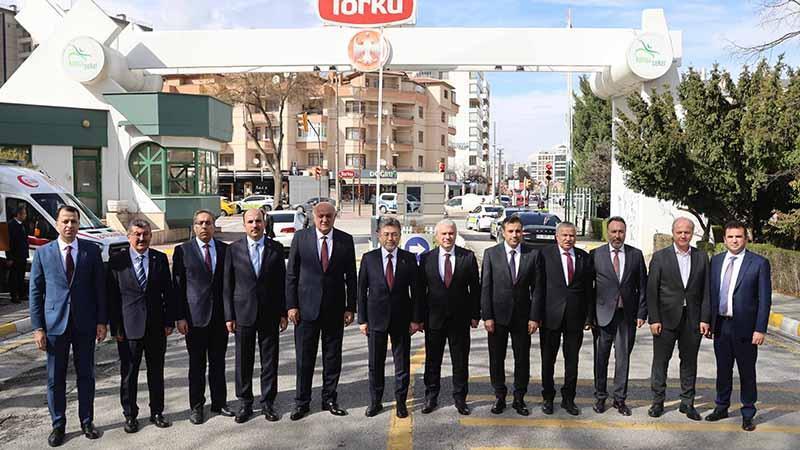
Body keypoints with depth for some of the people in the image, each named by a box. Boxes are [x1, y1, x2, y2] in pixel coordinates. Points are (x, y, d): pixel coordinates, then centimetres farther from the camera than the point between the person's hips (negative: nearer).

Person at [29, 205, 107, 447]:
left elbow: (100, 288, 1)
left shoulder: (92, 251, 0)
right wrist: (38, 327, -3)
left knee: (86, 375, 10)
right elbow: (36, 292, 2)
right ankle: (58, 425, 24)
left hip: (85, 324, 0)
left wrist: (101, 321, -2)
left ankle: (87, 422, 24)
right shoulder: (43, 253, 1)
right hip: (55, 325, 0)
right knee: (55, 379, 9)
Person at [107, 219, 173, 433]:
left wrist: (169, 321, 0)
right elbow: (111, 296, -3)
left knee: (156, 372, 12)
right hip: (128, 327, -2)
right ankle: (130, 415, 22)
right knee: (128, 374, 7)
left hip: (156, 327, 2)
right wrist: (115, 327, -7)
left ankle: (157, 412, 26)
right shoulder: (116, 261, -2)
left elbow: (168, 292, 5)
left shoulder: (160, 259, 3)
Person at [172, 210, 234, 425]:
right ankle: (196, 406, 19)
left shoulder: (225, 249, 5)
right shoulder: (182, 251, -1)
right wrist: (180, 317, -7)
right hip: (195, 317, -2)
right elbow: (177, 286, -2)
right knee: (197, 364, 6)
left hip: (220, 316, 2)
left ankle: (219, 403, 24)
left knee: (218, 362, 12)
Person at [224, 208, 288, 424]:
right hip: (243, 313, 0)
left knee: (270, 360, 7)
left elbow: (282, 282, 5)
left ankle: (268, 403, 20)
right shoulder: (234, 249, 2)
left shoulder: (276, 248, 3)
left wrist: (283, 312, 1)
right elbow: (227, 285, 3)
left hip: (270, 314, 1)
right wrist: (229, 316, -2)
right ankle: (245, 404, 21)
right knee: (243, 361, 7)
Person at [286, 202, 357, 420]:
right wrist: (291, 305, -5)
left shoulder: (346, 240, 1)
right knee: (304, 357, 6)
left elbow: (351, 276, 4)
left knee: (333, 357, 10)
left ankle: (329, 399, 26)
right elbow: (291, 274, 1)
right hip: (307, 306, -1)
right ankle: (302, 402, 20)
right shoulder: (300, 237, -1)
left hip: (335, 308, 1)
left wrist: (351, 307, 1)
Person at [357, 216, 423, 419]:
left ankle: (401, 402, 23)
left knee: (402, 363, 9)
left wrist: (416, 319, -3)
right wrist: (362, 320, -2)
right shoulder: (368, 258, 0)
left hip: (402, 319, 0)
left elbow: (416, 291, 1)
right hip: (376, 318, 0)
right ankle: (375, 402, 24)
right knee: (375, 364, 10)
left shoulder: (409, 259, 0)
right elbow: (362, 290, 1)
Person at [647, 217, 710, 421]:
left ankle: (687, 403, 23)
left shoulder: (701, 257, 6)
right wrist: (654, 319, -9)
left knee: (689, 362, 10)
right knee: (661, 361, 6)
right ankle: (658, 402, 18)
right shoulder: (660, 257, -2)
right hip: (666, 319, -2)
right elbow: (651, 290, -4)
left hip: (692, 320, 2)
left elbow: (706, 290, 5)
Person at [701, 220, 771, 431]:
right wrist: (706, 319, 5)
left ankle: (748, 414, 22)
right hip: (720, 325, 4)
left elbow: (765, 299, -7)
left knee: (747, 372, 8)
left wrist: (760, 329, -11)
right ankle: (721, 407, 30)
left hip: (745, 327, -4)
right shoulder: (716, 260, 6)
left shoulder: (759, 263, -6)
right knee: (723, 369, 15)